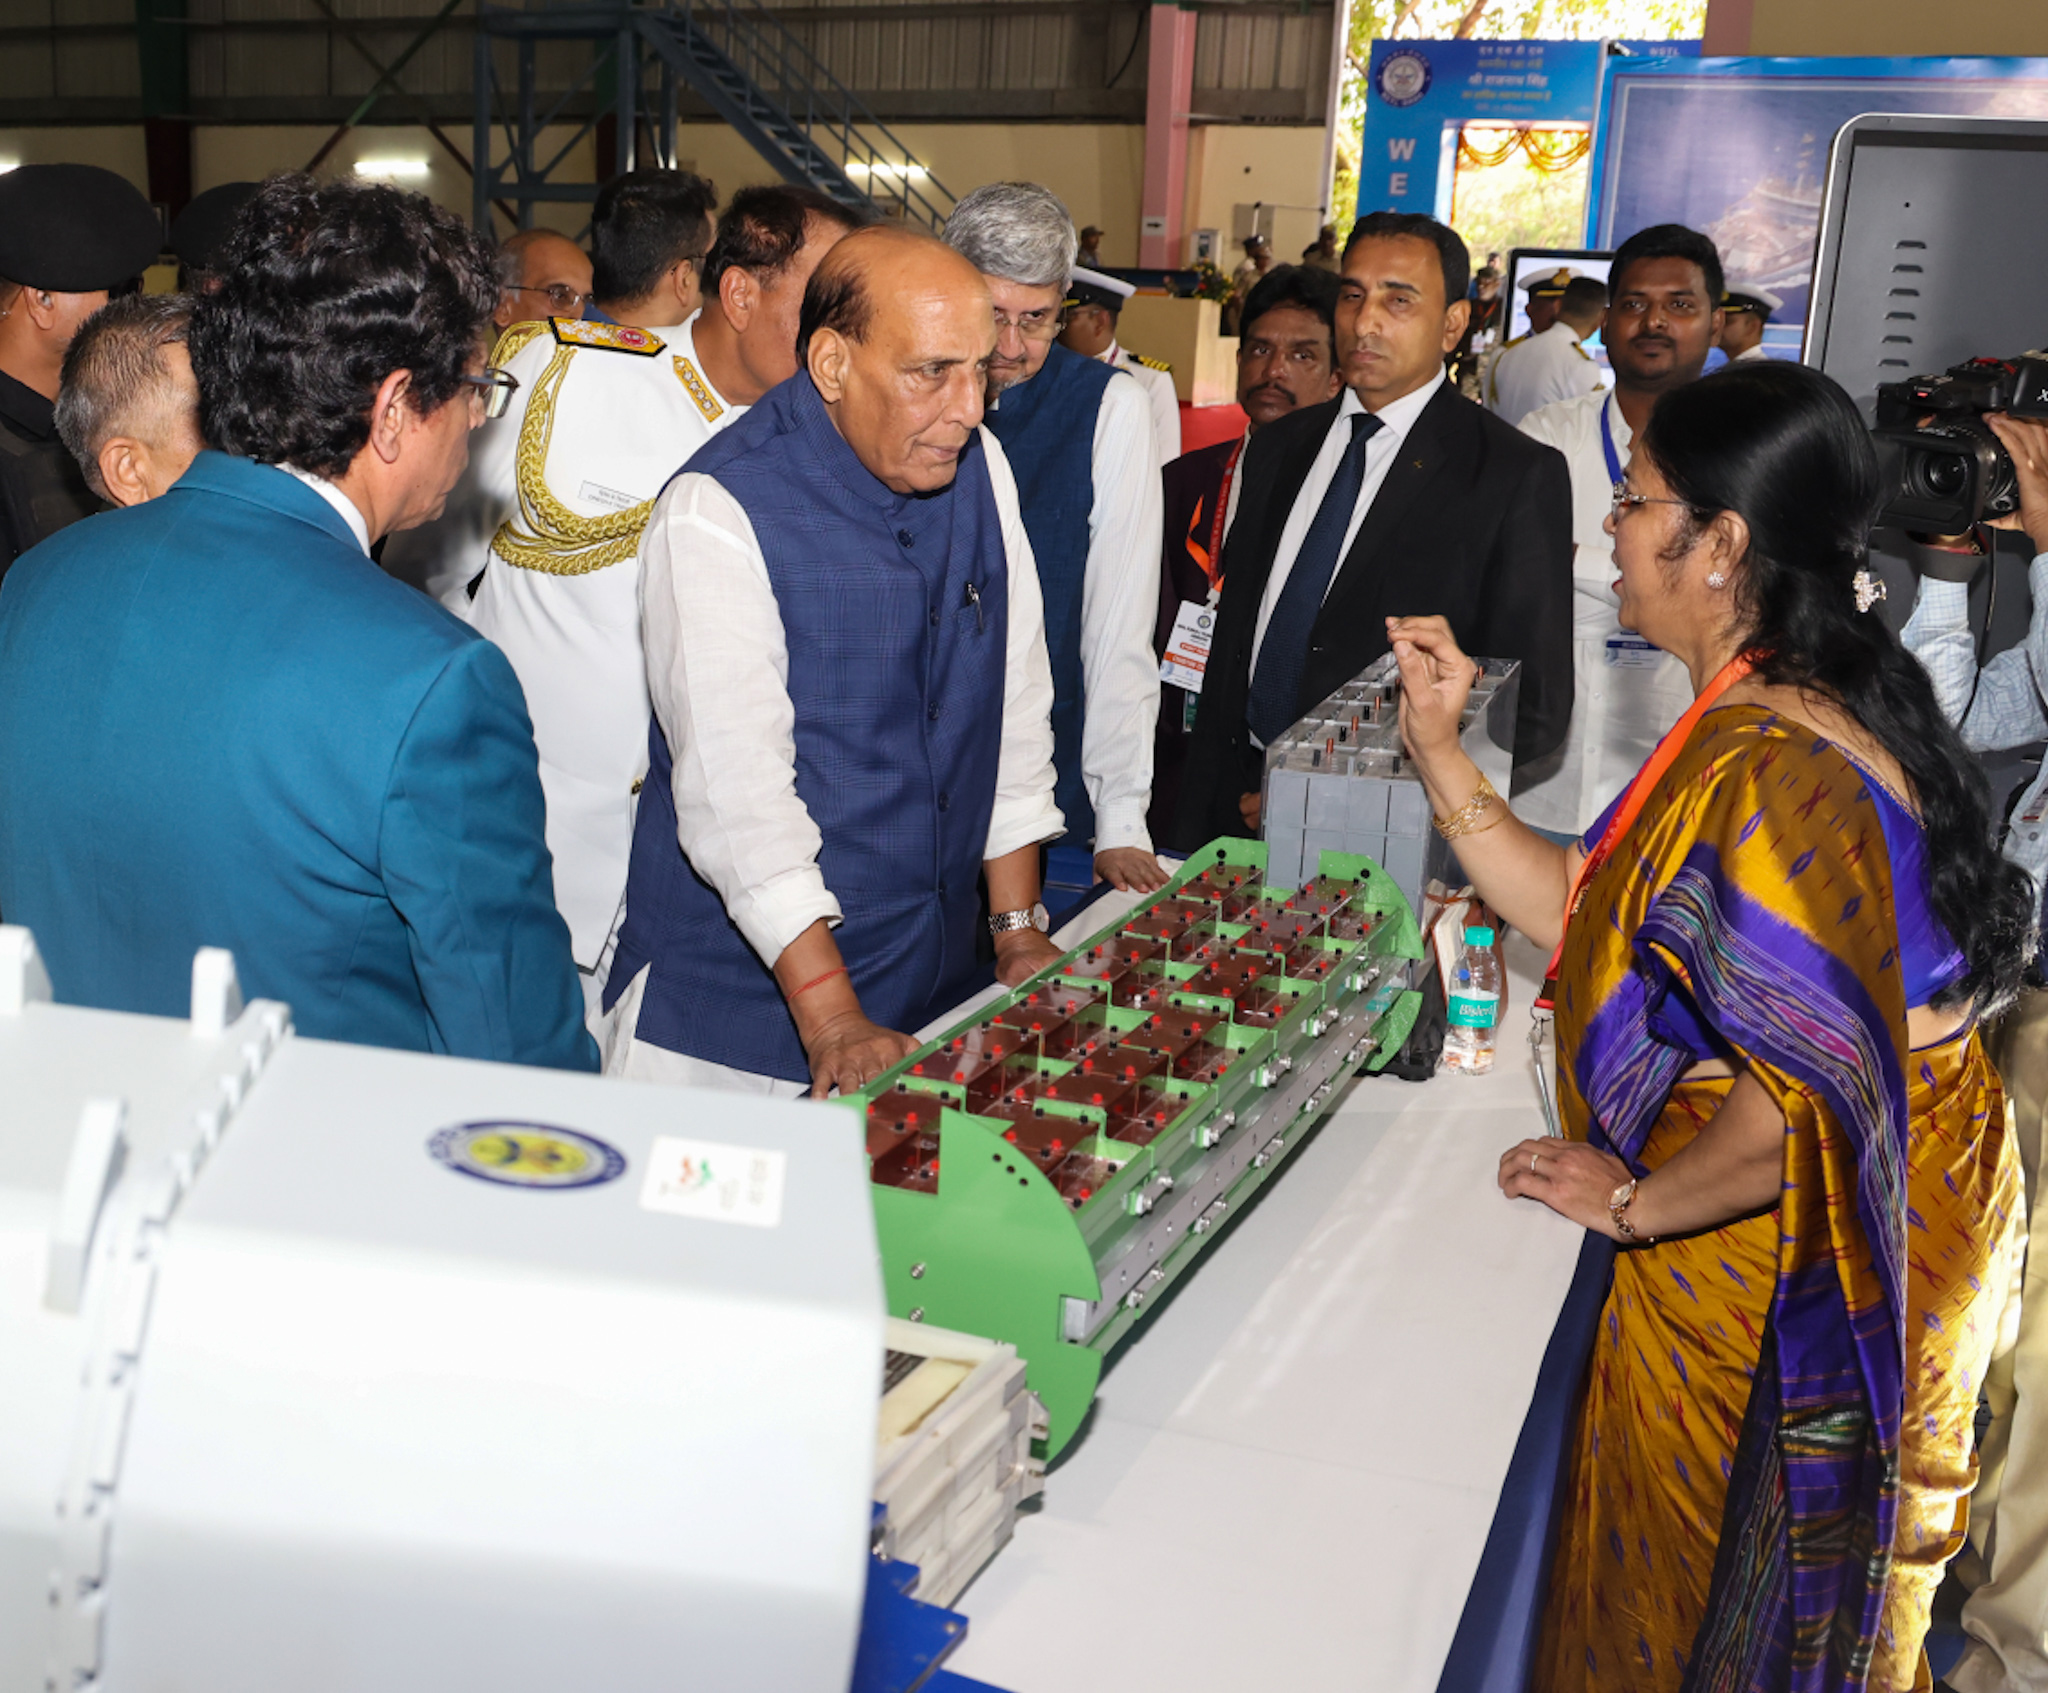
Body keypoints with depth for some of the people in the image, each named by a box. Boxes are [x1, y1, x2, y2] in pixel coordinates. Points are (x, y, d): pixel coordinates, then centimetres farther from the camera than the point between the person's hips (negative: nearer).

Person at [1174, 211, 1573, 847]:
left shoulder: (1519, 477, -8)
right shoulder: (1277, 447, 11)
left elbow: (1534, 709, -10)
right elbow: (1229, 646, 13)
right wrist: (1197, 814, 5)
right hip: (1239, 806, 5)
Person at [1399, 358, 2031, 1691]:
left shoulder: (1769, 767, -30)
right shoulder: (1773, 718, 4)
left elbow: (1808, 1094, -35)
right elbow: (1584, 912, 5)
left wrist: (1637, 1201, -19)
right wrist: (1440, 747, 0)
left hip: (1775, 1276, -9)